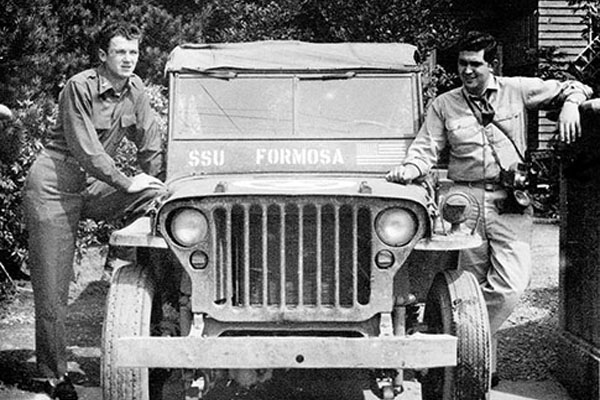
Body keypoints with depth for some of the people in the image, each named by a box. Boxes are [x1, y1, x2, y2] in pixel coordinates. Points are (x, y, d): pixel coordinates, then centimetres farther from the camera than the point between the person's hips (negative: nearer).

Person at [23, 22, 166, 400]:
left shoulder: (135, 89, 2)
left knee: (160, 197, -18)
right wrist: (127, 182, -20)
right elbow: (85, 150, -21)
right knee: (52, 287, -4)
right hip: (55, 188, -6)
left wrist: (163, 182, -3)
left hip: (94, 187, 6)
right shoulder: (79, 88, -16)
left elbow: (151, 144, 6)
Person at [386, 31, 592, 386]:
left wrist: (570, 104, -8)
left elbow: (574, 88, 13)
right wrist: (409, 169, -15)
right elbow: (426, 149, 5)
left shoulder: (517, 91, 6)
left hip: (511, 201, -1)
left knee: (512, 284, -16)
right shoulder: (444, 105, 9)